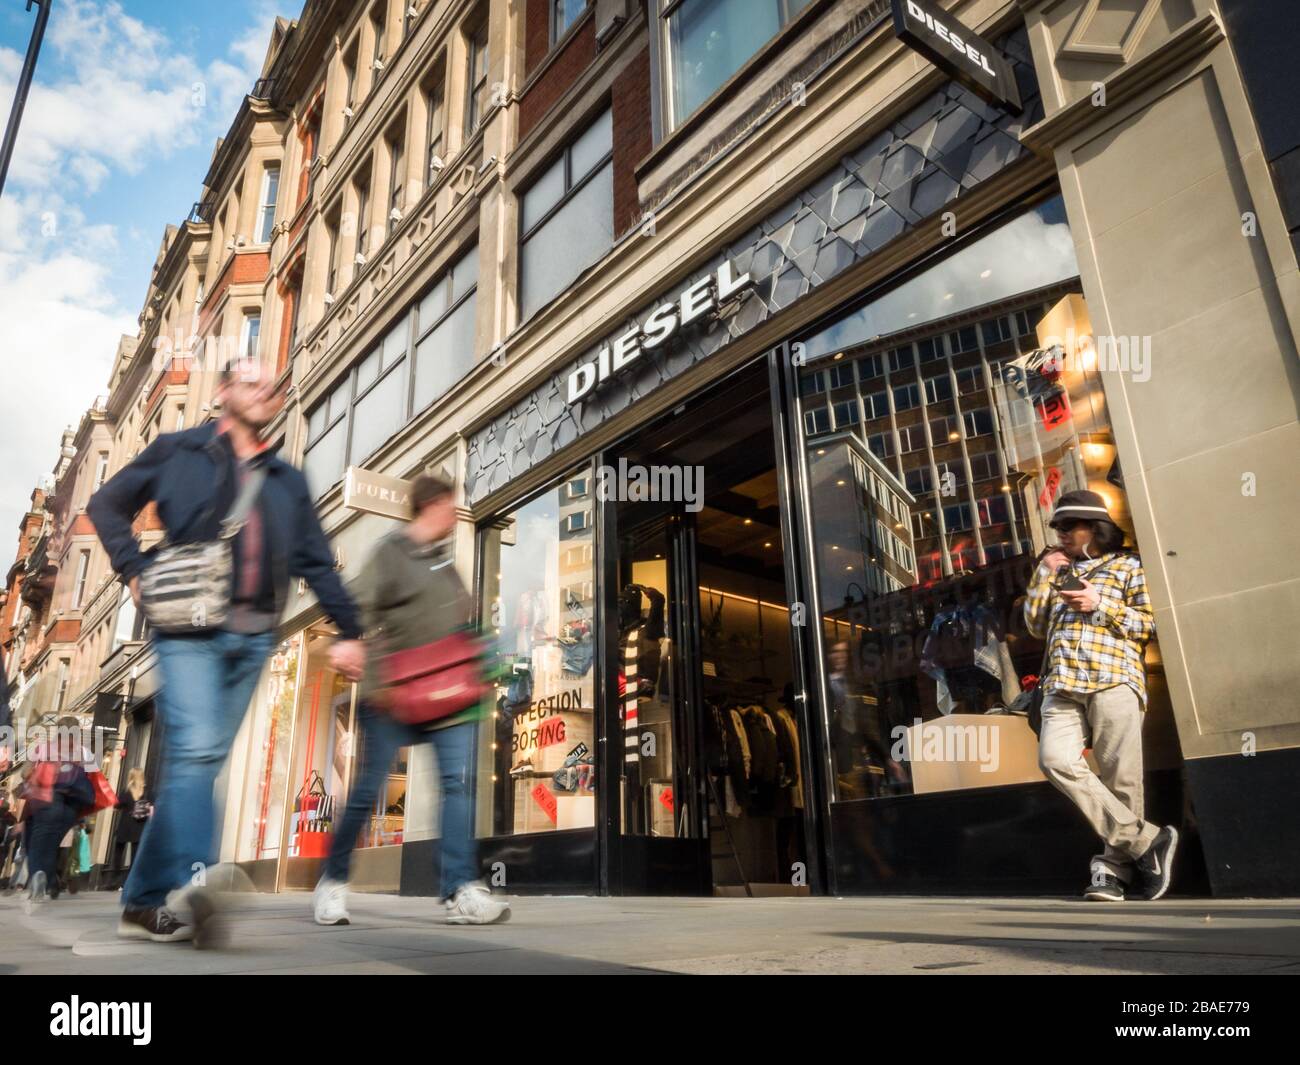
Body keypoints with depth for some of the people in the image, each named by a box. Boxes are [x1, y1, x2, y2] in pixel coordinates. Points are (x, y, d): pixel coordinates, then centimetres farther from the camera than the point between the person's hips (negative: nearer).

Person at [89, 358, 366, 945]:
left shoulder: (287, 480, 19)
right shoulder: (178, 452, 10)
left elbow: (317, 563, 16)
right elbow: (108, 504, 13)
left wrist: (348, 631, 9)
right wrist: (136, 571, -1)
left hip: (253, 637, 4)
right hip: (189, 627, -3)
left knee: (197, 760, 4)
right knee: (196, 749, -20)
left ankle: (146, 901, 12)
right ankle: (189, 881, -27)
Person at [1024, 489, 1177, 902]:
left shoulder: (1128, 564, 14)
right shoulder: (1059, 570, 28)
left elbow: (1153, 622, 5)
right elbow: (1035, 625, 21)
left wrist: (1101, 606, -5)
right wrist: (1045, 575, 15)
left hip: (1114, 681, -3)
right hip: (1063, 684, 4)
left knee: (1120, 778, -7)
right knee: (1056, 760, -18)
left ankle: (1115, 866, 5)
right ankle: (1145, 840, -12)